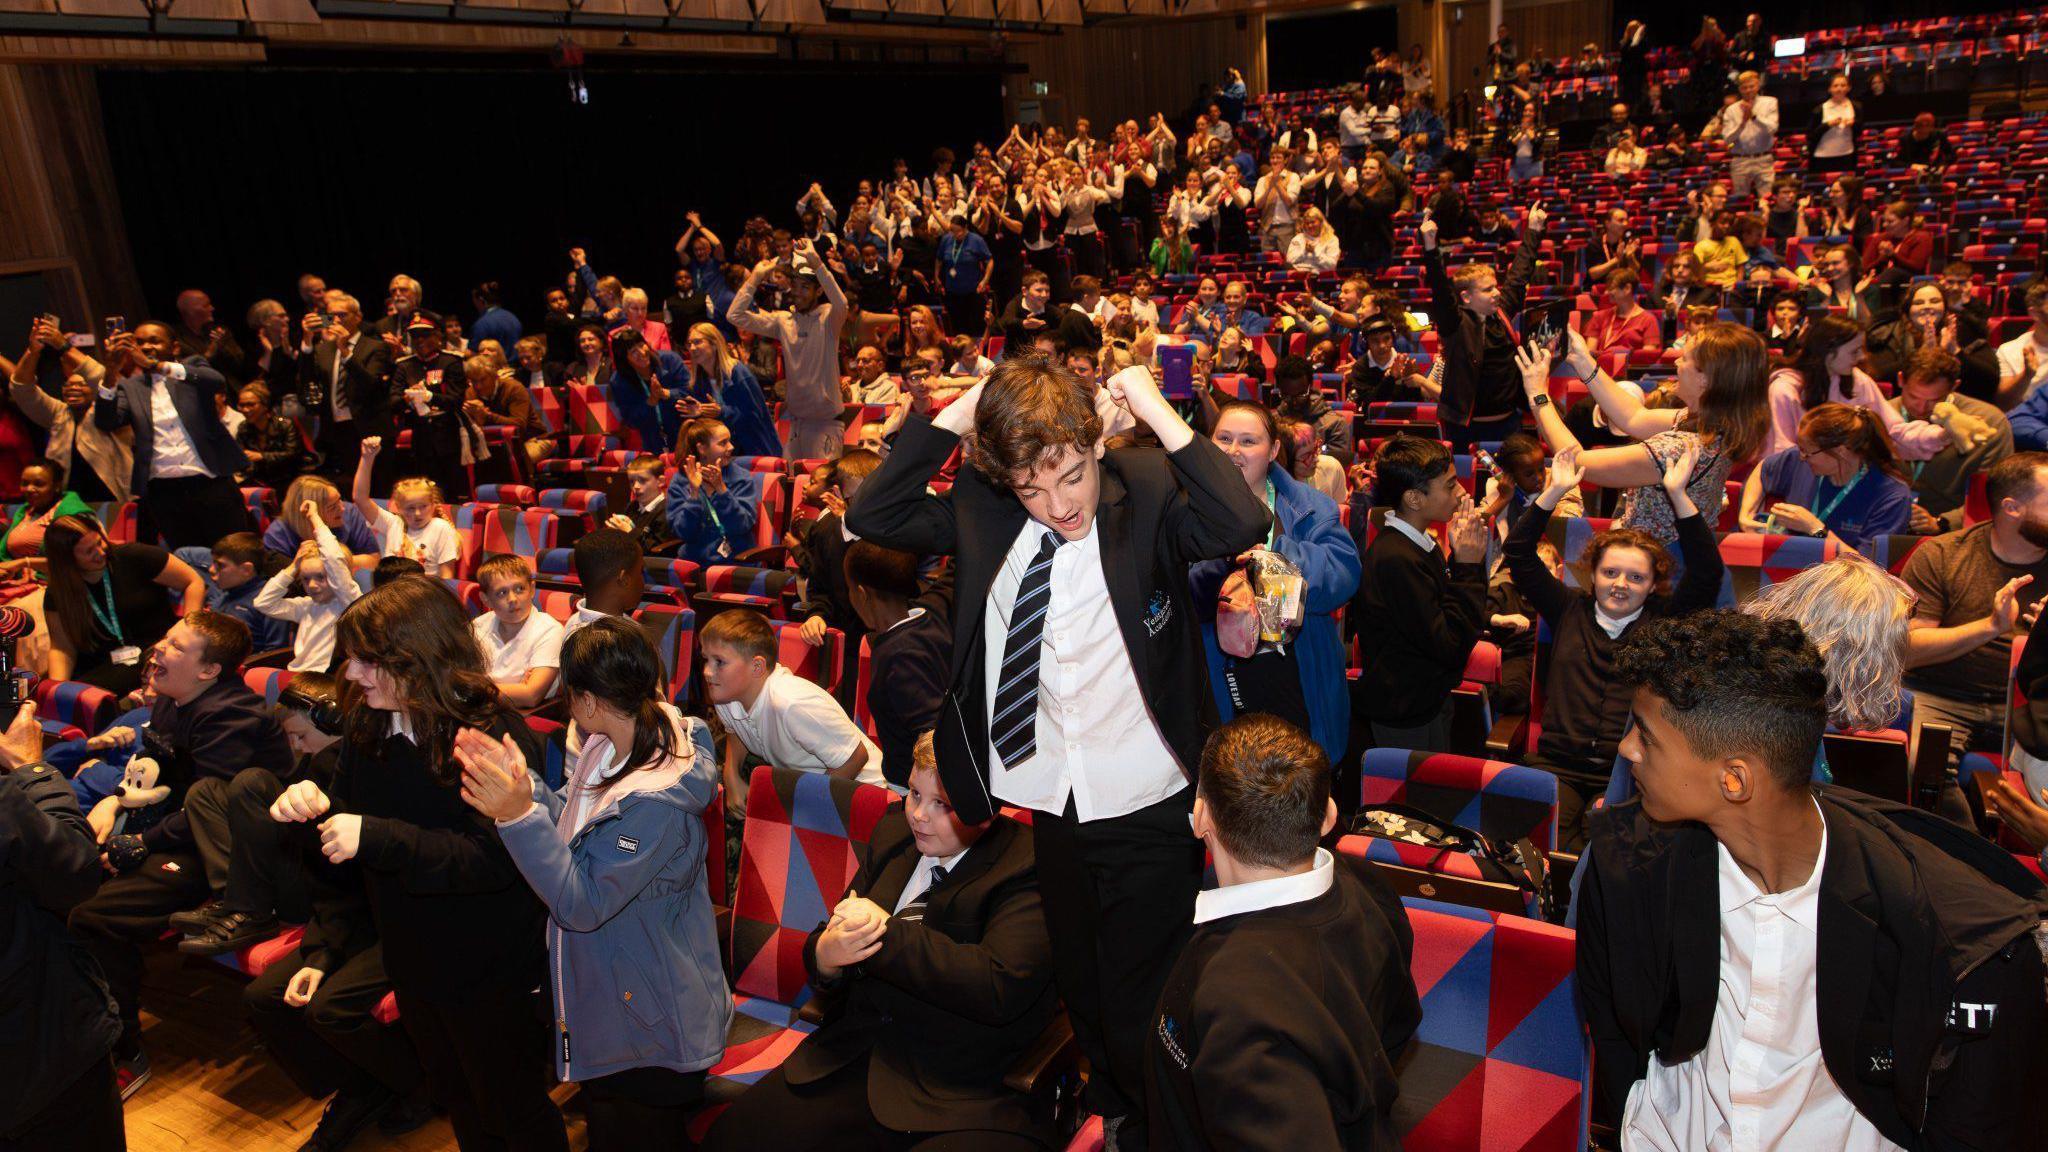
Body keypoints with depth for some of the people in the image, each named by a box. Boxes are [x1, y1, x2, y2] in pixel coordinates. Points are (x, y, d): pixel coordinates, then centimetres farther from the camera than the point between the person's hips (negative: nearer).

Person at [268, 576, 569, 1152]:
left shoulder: (493, 733, -28)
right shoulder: (365, 723, -3)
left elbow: (496, 859, -34)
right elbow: (348, 814, 10)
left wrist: (376, 837, -35)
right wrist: (314, 804, -14)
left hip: (486, 971, -8)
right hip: (411, 958, 8)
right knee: (456, 1101, 28)